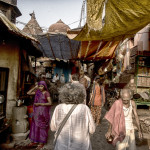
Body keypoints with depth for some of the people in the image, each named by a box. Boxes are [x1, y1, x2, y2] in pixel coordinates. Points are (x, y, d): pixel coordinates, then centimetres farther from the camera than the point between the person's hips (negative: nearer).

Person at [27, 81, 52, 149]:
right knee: (35, 125, 12)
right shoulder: (37, 92, 5)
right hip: (36, 111, 6)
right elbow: (28, 93, 6)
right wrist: (34, 87, -3)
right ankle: (34, 141, 27)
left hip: (43, 112, -5)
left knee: (42, 126, 3)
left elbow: (50, 103, -16)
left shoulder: (46, 93, -11)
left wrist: (40, 104, -20)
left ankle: (41, 142, 17)